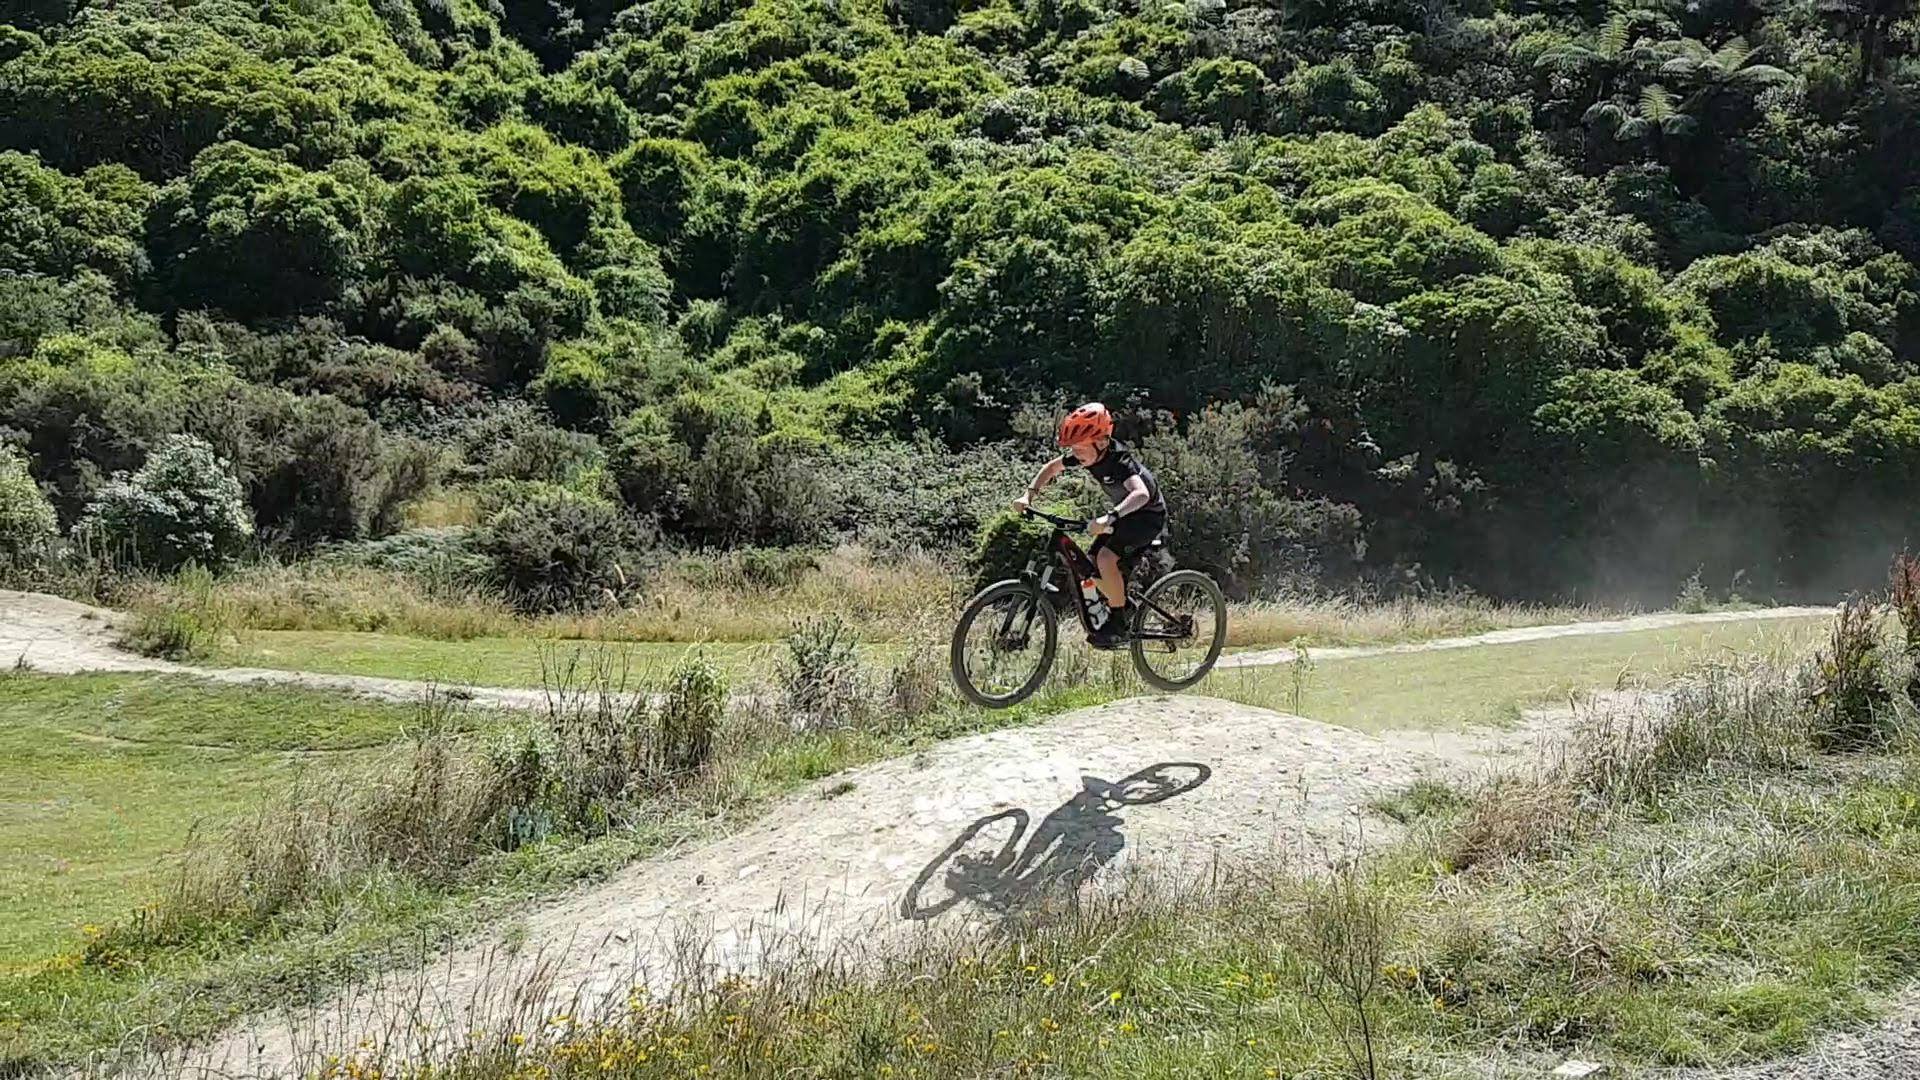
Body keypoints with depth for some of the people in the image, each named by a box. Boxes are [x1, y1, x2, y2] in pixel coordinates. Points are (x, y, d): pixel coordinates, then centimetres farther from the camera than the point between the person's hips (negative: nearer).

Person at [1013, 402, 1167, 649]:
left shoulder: (1118, 460, -33)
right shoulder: (1086, 454, -11)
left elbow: (1141, 493, -50)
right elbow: (1051, 467, 5)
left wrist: (1109, 517, -63)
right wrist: (1029, 495, -9)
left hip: (1148, 514, -8)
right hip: (1125, 513, 8)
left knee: (1106, 557, -26)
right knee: (1090, 564, 0)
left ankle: (1118, 624, -14)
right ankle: (1123, 605, 21)